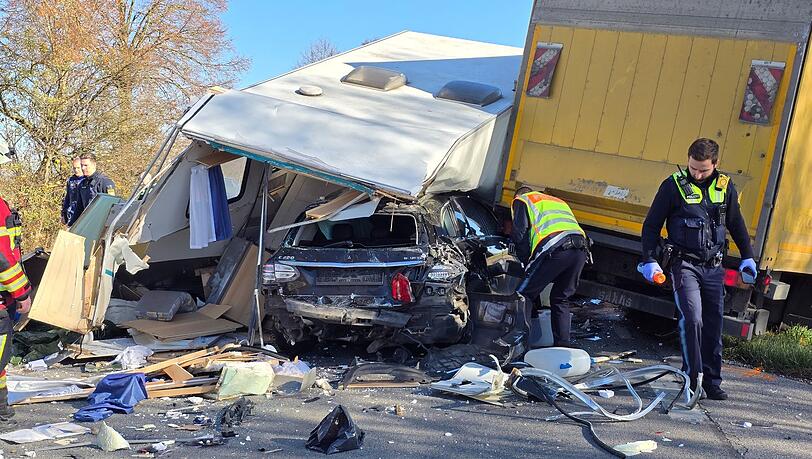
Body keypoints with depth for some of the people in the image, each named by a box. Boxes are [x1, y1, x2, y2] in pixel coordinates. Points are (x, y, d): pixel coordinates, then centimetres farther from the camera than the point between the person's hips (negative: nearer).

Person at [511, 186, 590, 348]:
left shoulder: (521, 200, 23)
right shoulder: (558, 201, 42)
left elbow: (519, 233, 7)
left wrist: (528, 264, 13)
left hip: (556, 248, -6)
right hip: (581, 250, 6)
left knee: (525, 295, 5)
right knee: (560, 298, 18)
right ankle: (563, 343, 12)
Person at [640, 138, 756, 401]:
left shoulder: (725, 186, 6)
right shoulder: (674, 185, -5)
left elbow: (736, 224, 20)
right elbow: (651, 225, 0)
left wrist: (747, 257, 20)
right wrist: (649, 260, -7)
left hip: (714, 267, 4)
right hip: (684, 264, -4)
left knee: (713, 326, 6)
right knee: (692, 319, -17)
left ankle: (712, 382, 17)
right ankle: (692, 378, -6)